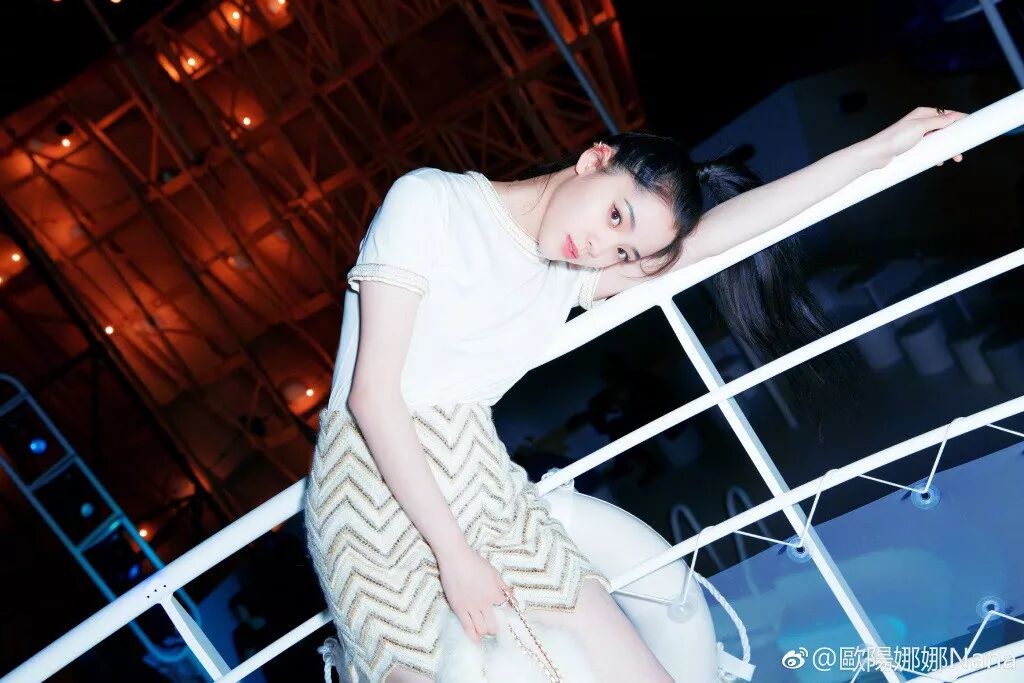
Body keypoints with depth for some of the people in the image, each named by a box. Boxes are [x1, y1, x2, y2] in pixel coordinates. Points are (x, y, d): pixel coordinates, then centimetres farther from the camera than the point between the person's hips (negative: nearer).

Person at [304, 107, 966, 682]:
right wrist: (453, 551, -16)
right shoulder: (430, 201, -7)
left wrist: (880, 147, 2)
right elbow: (372, 395, -13)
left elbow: (728, 224, 5)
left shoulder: (574, 275, 11)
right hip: (381, 481, -5)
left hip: (485, 485, 6)